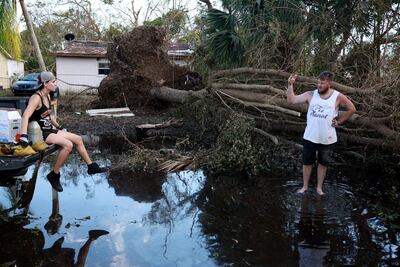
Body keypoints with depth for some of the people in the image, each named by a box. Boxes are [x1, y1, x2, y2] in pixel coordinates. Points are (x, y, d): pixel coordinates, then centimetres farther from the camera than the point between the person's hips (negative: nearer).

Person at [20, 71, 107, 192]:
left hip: (49, 130, 10)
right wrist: (23, 136, -42)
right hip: (39, 133, -10)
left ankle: (91, 166, 19)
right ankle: (54, 175, -13)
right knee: (68, 144, -27)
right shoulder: (36, 98, -19)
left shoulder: (47, 96, 9)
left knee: (77, 139, 8)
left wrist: (59, 127, 31)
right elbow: (26, 116, -32)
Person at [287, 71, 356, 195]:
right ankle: (305, 186, 28)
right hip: (310, 137, 1)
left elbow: (351, 109, 6)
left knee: (323, 163, 14)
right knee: (307, 162, 12)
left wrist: (339, 122, 2)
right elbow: (291, 100, -11)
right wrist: (290, 85, -20)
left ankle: (319, 187, 31)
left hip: (327, 139, -1)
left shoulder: (338, 97, -7)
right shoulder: (311, 95, -5)